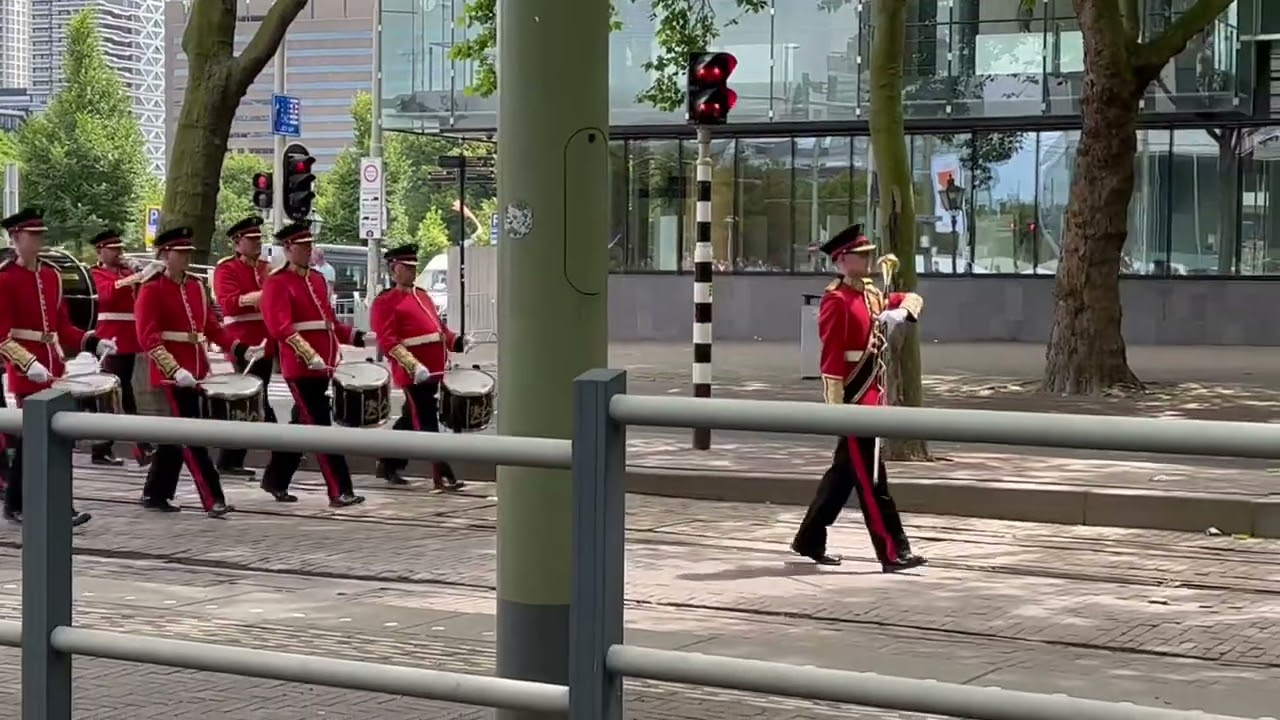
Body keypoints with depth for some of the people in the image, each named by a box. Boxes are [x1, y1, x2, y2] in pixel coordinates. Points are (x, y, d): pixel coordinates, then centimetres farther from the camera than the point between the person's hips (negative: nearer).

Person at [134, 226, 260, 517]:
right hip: (171, 373, -7)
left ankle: (155, 494, 23)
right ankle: (213, 499, -11)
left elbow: (212, 327, 14)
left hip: (194, 370, 7)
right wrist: (175, 370, -25)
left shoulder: (197, 286, 13)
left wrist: (241, 350, -1)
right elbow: (148, 337, -15)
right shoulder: (152, 289, -8)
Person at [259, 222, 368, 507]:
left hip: (321, 365, 8)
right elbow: (280, 327, -19)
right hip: (300, 367, -8)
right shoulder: (277, 283, -7)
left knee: (303, 425, 15)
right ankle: (340, 491, -11)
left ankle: (275, 479, 29)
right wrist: (308, 355, -29)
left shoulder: (318, 279, 18)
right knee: (321, 427, -10)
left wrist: (353, 336, 1)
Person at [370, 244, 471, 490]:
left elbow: (438, 327, 24)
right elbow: (387, 341, -16)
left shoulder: (422, 296, 20)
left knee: (410, 420, 17)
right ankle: (442, 475, -7)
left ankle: (389, 465, 29)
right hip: (413, 374, -8)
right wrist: (414, 366, -27)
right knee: (426, 424, -7)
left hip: (433, 371, 9)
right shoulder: (385, 303, -7)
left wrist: (457, 341, 3)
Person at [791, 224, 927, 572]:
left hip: (872, 393, 10)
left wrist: (901, 312, -2)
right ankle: (893, 553, -6)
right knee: (870, 478, -7)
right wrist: (837, 407, -21)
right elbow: (831, 358, -18)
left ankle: (809, 540, 25)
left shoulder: (871, 294, 14)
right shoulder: (837, 300, -13)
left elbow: (912, 297, 23)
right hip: (854, 396, -10)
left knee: (845, 471, 16)